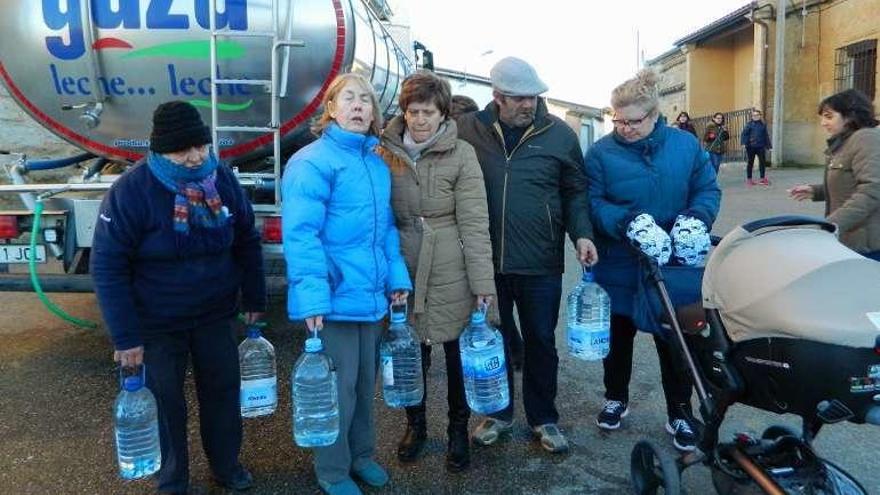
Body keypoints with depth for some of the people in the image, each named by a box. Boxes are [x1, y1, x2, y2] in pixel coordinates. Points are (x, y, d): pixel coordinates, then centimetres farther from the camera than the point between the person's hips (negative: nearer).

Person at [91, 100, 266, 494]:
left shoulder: (223, 179, -6)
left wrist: (254, 300, 7)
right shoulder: (130, 191, -18)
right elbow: (107, 267, -16)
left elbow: (247, 241, 6)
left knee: (223, 390, 16)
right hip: (157, 326, -3)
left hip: (215, 317, 4)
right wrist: (125, 336, -16)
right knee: (165, 404, 10)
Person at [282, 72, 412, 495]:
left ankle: (361, 455, 39)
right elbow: (301, 234, -19)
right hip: (335, 297, -7)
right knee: (338, 387, 6)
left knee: (365, 382, 20)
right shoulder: (312, 162, -13)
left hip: (371, 294, 7)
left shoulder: (378, 164, 11)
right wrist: (312, 296, -24)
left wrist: (396, 276, 8)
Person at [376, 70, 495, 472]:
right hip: (403, 269, 2)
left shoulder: (461, 154, -7)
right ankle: (415, 424, 36)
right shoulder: (386, 150, 1)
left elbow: (474, 221, -9)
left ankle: (458, 429, 30)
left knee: (457, 350, 10)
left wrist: (483, 281, -10)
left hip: (450, 271, -2)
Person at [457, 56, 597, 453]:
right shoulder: (469, 130, -3)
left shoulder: (559, 134, -2)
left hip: (541, 263, 0)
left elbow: (575, 191, 6)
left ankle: (543, 418, 32)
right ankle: (498, 413, 35)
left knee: (541, 342, 13)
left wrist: (582, 233, -8)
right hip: (485, 261, 1)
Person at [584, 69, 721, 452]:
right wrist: (628, 221, -31)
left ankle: (680, 414, 28)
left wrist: (694, 218, -19)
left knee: (675, 339, 10)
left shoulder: (686, 145, -2)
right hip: (619, 267, -1)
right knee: (618, 337, 16)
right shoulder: (601, 152, -8)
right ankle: (616, 398, 39)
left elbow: (708, 191, 2)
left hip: (675, 265, 1)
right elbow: (593, 204, -13)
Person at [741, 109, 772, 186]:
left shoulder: (763, 125, 10)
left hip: (760, 147, 3)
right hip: (751, 146, -3)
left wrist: (768, 145, 14)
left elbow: (766, 136, 15)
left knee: (762, 162, 2)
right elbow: (744, 134, -8)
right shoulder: (749, 124, -1)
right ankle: (749, 179, 12)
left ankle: (762, 179, 15)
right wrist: (743, 143, -21)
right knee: (750, 163, 4)